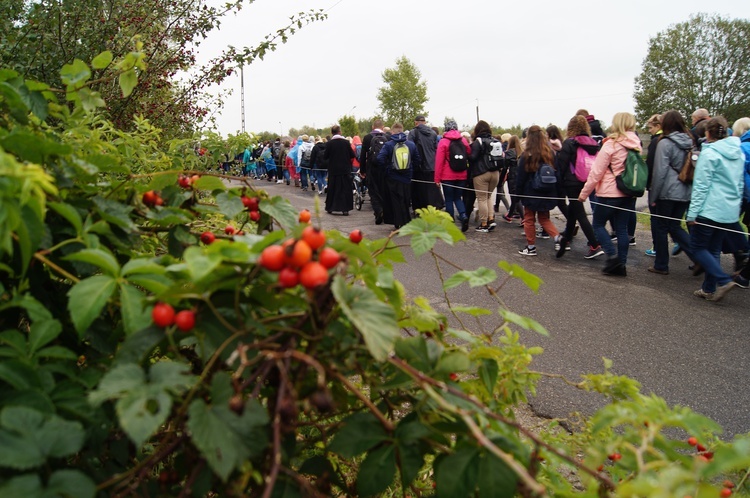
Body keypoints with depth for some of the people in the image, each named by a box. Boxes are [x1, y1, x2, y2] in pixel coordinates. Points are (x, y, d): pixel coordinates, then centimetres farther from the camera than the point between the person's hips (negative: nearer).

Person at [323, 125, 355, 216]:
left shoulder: (330, 143, -8)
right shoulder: (346, 142, -7)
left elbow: (325, 157, -3)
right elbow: (352, 155, -2)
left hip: (333, 170, 1)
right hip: (345, 170, 0)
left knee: (332, 189, 12)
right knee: (346, 189, 6)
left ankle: (330, 208, 18)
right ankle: (345, 209, 2)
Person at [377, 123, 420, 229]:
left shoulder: (388, 145, -9)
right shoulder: (411, 144, -1)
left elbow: (380, 158, -18)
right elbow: (417, 159, 3)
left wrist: (386, 167, -2)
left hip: (393, 178, -2)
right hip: (407, 178, 2)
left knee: (396, 201, 7)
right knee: (406, 201, 14)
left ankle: (399, 224, 7)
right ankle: (406, 223, 18)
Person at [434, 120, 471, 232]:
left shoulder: (443, 142, -7)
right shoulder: (463, 140, 5)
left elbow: (439, 161, -10)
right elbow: (469, 156, 13)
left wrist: (437, 178, -7)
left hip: (447, 176, -4)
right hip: (461, 176, 4)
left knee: (449, 200, 6)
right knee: (457, 197, 15)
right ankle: (463, 215, -9)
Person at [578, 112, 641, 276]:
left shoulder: (611, 144, -12)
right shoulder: (636, 145, 6)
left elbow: (597, 172, -11)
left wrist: (584, 192, -4)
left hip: (610, 193, -6)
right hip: (629, 194, 6)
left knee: (598, 224, 9)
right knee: (622, 228, 10)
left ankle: (612, 255, -5)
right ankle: (621, 264, 12)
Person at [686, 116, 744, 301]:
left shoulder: (709, 153, -12)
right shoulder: (738, 153, 11)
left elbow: (701, 186, -15)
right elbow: (740, 184, 18)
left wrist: (692, 213, -12)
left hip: (710, 209, -7)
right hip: (730, 212, 7)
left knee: (698, 247, 4)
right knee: (714, 249, 14)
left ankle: (723, 280, -10)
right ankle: (709, 289, 17)